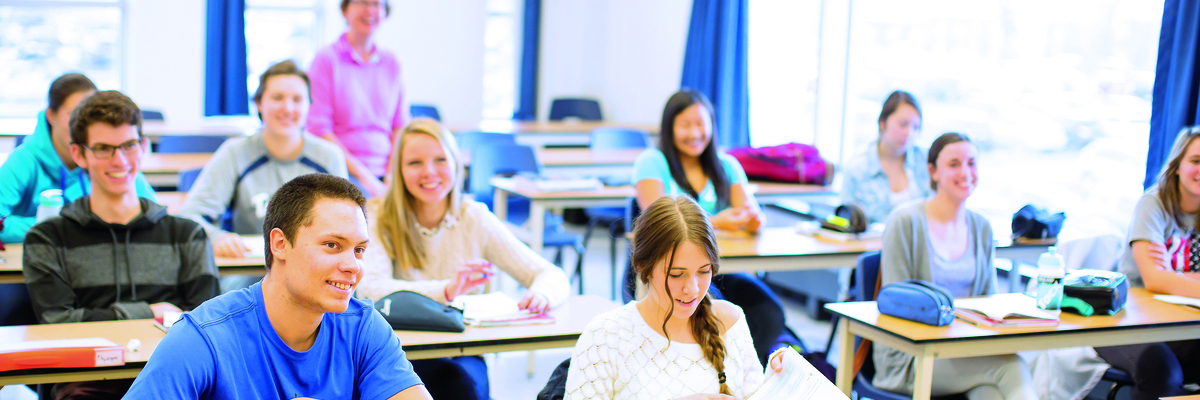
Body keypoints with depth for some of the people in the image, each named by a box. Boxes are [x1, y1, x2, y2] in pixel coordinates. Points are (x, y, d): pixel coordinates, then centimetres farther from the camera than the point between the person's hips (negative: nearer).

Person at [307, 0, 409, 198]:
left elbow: (400, 126, 13)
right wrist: (364, 177, -10)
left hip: (384, 176, 4)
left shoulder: (391, 62, 14)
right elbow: (318, 129, -5)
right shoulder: (326, 59, 0)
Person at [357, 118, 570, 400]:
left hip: (463, 355, 3)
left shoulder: (475, 219, 5)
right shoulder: (378, 219, -1)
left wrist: (541, 293, -24)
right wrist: (446, 291, -34)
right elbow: (371, 288, -20)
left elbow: (553, 277, 1)